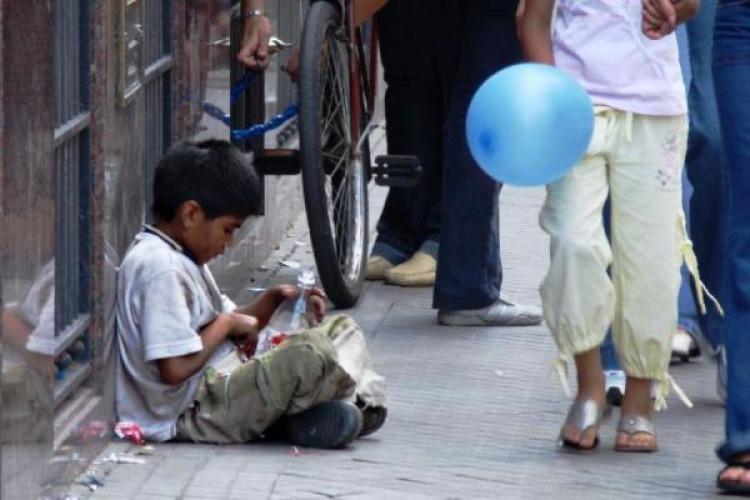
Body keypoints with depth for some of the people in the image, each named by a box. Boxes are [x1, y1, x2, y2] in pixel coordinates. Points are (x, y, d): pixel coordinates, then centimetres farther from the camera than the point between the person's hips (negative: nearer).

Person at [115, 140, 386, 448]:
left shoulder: (182, 258, 15)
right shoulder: (159, 268, -19)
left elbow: (237, 325, 22)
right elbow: (175, 369, -26)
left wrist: (275, 299, 4)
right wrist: (226, 323, -13)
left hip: (221, 384, 11)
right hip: (194, 414, -11)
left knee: (341, 329, 15)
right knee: (310, 351, -28)